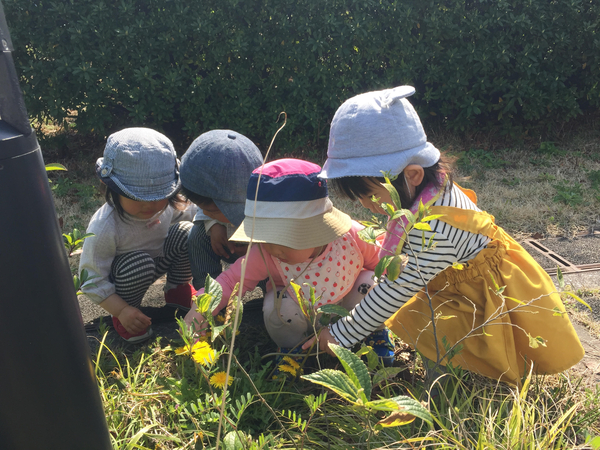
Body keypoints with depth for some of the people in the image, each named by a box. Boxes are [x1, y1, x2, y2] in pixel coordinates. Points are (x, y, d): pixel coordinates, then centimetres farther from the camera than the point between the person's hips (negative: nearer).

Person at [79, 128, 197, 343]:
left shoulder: (168, 204, -20)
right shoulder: (104, 228, -34)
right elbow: (93, 279, -26)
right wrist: (121, 311, -32)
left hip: (160, 259, 5)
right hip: (123, 276, -4)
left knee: (186, 232, -21)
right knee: (139, 263, -39)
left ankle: (177, 288, 4)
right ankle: (125, 313, -8)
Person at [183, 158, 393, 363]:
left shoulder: (351, 236, -29)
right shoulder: (265, 254, -29)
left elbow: (379, 261, -11)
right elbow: (232, 280, -24)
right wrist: (200, 309, -37)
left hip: (349, 311, 1)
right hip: (306, 319, 0)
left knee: (370, 281, -26)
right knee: (276, 304, -31)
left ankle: (375, 333, 6)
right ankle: (292, 348, 3)